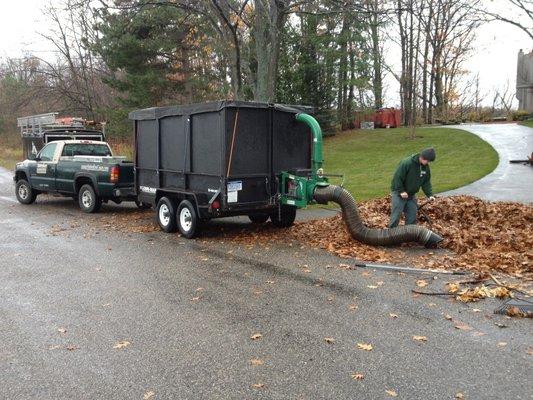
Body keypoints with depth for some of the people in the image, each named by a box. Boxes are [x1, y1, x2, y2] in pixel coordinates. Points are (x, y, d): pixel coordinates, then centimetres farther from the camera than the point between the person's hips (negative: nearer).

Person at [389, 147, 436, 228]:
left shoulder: (426, 167, -1)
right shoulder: (406, 163, -24)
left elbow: (426, 182, 5)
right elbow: (397, 177, -22)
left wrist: (430, 194, -7)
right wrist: (401, 191, -22)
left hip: (411, 195, 7)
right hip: (399, 193, -7)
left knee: (412, 216, 8)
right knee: (396, 215, -5)